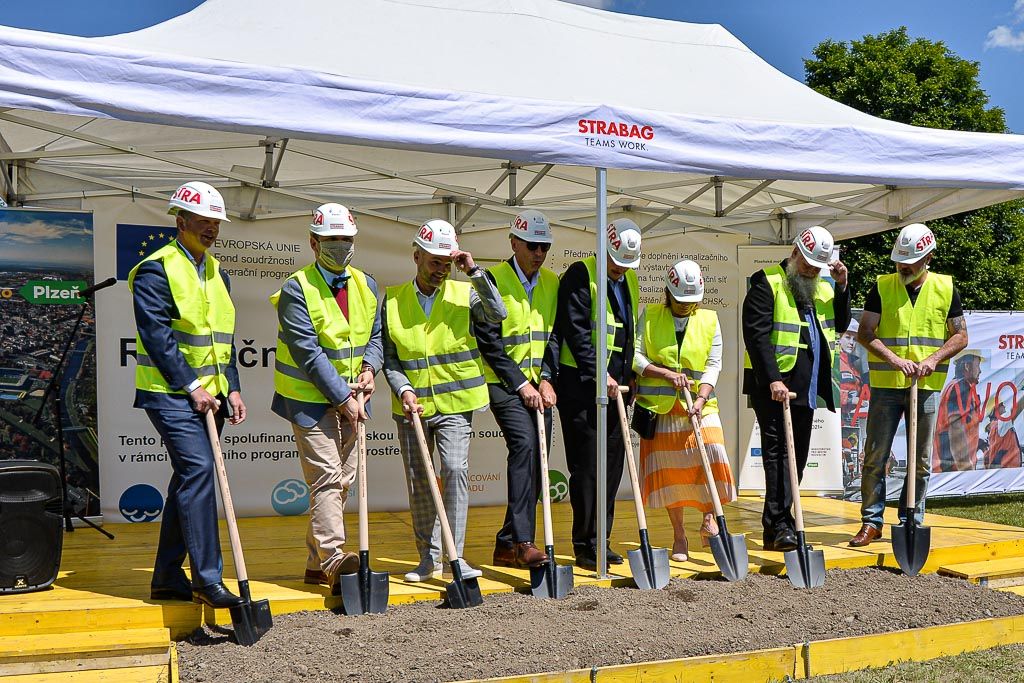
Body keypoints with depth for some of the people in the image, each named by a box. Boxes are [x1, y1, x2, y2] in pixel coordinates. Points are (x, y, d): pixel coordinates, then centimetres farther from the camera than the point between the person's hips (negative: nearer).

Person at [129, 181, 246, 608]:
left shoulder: (217, 274, 17)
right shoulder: (156, 270, -7)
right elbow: (157, 335, -15)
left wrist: (232, 388, 8)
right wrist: (191, 387, -18)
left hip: (208, 395, 8)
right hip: (170, 393, -8)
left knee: (188, 479, 10)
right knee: (198, 469, -18)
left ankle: (167, 578, 18)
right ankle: (207, 578, -17)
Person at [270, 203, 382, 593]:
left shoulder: (366, 286, 8)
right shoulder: (296, 290, -12)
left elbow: (376, 335, 14)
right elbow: (308, 352, -17)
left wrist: (369, 368, -8)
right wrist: (342, 397, -19)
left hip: (349, 400, 7)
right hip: (310, 399, -7)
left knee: (341, 482, 10)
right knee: (326, 478, -14)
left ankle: (316, 563, 20)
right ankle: (335, 561, -19)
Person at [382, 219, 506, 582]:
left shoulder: (464, 293, 1)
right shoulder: (393, 300, 3)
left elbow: (498, 314, -18)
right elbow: (388, 357, 3)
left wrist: (474, 272, -20)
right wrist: (403, 390, -13)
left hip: (454, 405, -2)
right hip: (411, 406, 2)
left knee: (455, 470, -15)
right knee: (418, 481, 10)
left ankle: (455, 556, -7)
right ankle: (428, 556, 24)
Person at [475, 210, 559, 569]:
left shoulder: (552, 283, 11)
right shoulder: (493, 279, -6)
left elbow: (555, 335, 9)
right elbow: (488, 340, -11)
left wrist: (546, 379, -6)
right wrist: (521, 384, -13)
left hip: (539, 385, 6)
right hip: (504, 382, -6)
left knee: (535, 461, 4)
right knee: (525, 445, -24)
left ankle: (506, 546, 14)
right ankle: (522, 542, -24)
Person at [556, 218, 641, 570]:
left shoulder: (630, 280, 15)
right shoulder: (580, 275, -9)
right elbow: (576, 332, -16)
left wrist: (629, 375, 14)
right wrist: (599, 373, -20)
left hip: (614, 385, 7)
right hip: (582, 384, -7)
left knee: (612, 463, 8)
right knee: (587, 465, -5)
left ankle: (599, 542, 17)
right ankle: (585, 546, 2)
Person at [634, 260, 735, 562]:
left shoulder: (709, 320, 6)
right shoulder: (650, 316, 3)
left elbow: (713, 365, 1)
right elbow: (636, 356, -4)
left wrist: (701, 398, -13)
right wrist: (667, 374, -17)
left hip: (700, 403, 1)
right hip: (660, 405, -1)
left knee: (712, 455, -16)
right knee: (668, 467, 3)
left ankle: (709, 518, 6)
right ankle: (678, 535, 15)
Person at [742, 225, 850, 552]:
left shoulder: (821, 287, 17)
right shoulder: (767, 282, -7)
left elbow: (840, 325, 18)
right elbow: (757, 335, -15)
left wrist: (841, 287, 5)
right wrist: (773, 379, -23)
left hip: (807, 387, 8)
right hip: (773, 385, -8)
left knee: (797, 454, 8)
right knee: (778, 452, -11)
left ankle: (776, 525, 15)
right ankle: (779, 527, -12)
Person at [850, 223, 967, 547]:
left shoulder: (945, 289, 4)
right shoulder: (882, 287, 1)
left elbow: (960, 336, 6)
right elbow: (865, 333, -3)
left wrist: (934, 359, -11)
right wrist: (895, 360, -17)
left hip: (925, 387, 1)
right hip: (885, 385, -1)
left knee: (921, 460, 6)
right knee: (875, 456, -1)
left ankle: (912, 522, 16)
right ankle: (871, 521, 8)